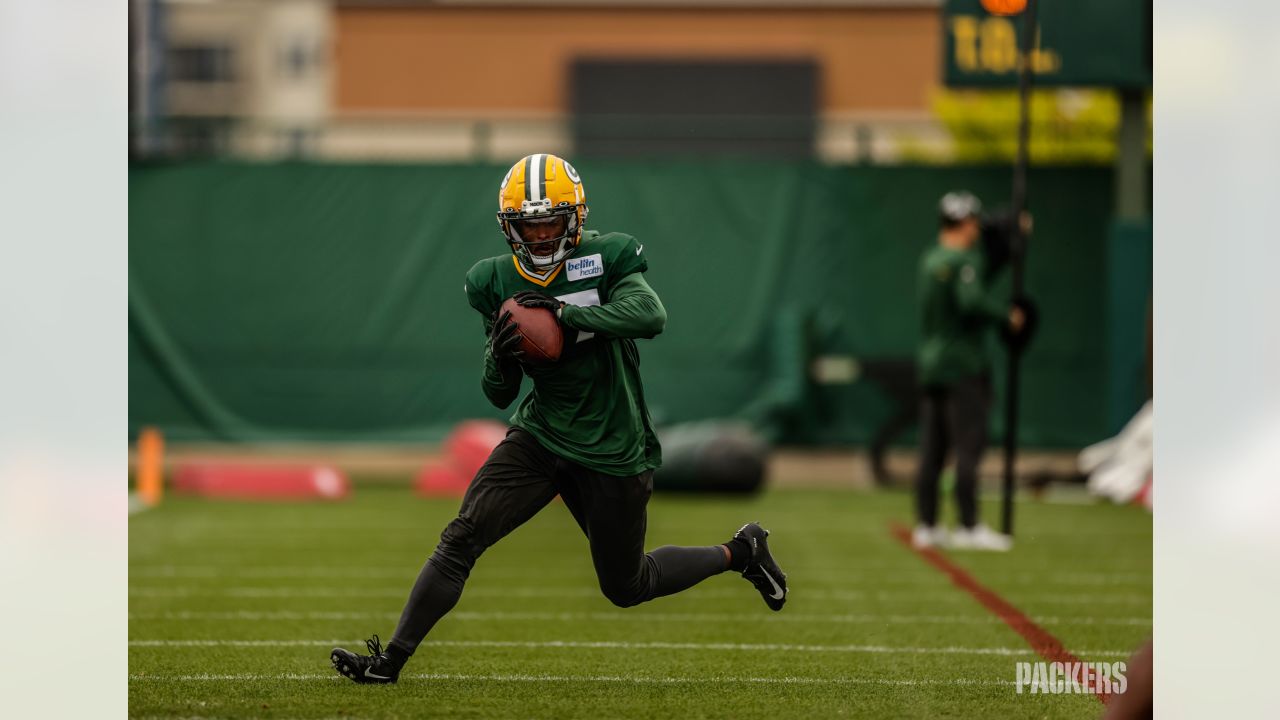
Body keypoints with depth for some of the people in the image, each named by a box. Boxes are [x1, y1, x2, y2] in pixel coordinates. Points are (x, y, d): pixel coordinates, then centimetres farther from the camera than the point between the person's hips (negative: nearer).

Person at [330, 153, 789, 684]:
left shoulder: (606, 259, -10)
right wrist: (499, 357, -20)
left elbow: (651, 316, -30)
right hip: (540, 435, 3)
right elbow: (499, 395, 3)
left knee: (625, 588, 10)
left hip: (612, 453, -3)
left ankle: (740, 551, 34)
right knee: (462, 537, -13)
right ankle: (389, 660, -8)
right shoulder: (497, 282, 0)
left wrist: (565, 311, -37)